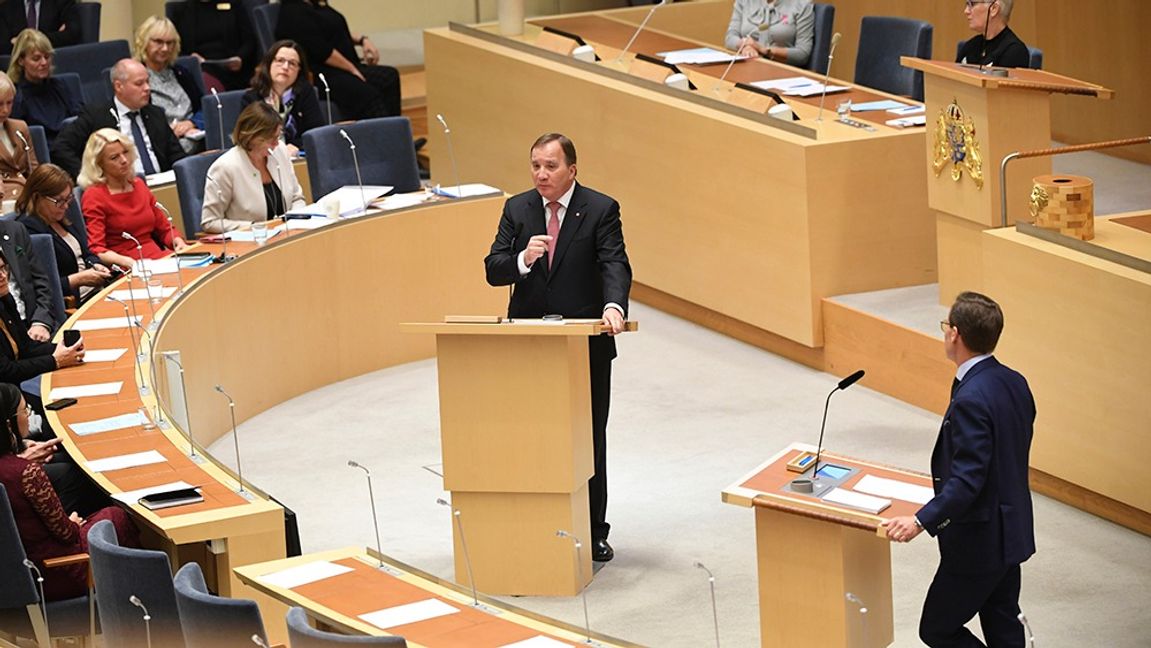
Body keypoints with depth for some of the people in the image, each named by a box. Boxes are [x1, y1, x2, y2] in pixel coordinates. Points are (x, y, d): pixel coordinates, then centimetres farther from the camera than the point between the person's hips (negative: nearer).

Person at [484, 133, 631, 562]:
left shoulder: (600, 210, -5)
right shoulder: (517, 209, 4)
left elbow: (615, 265, -16)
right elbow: (493, 270, -1)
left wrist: (614, 305, -36)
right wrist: (523, 258, -23)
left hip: (586, 344, -2)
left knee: (589, 438, 7)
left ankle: (593, 533, 16)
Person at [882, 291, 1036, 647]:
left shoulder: (971, 400, -26)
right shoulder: (1014, 383, 2)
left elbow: (967, 479, -30)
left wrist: (922, 520, -35)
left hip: (978, 543, -9)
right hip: (1011, 531, 9)